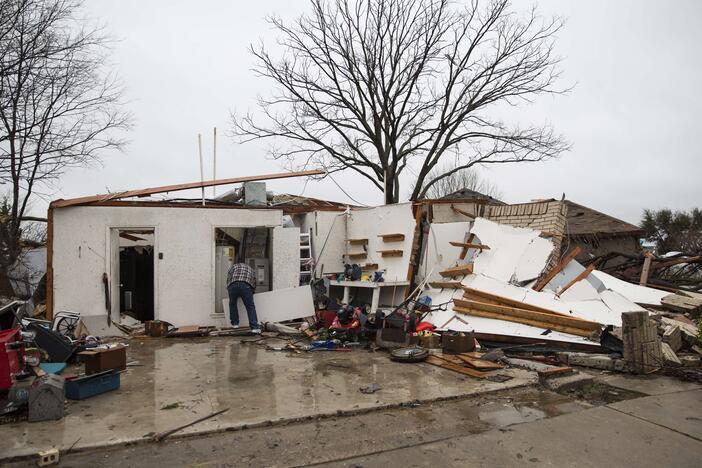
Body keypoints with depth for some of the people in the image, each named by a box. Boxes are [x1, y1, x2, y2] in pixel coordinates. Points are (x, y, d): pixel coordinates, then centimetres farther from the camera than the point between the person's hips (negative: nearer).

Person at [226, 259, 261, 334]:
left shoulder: (233, 266, 36)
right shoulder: (251, 269, 38)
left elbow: (228, 280, 26)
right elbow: (254, 285, 35)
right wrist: (250, 294, 49)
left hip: (233, 285, 0)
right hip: (246, 285, 0)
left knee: (232, 304, 25)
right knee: (250, 307, 6)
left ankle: (235, 323, 31)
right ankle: (254, 328, -2)